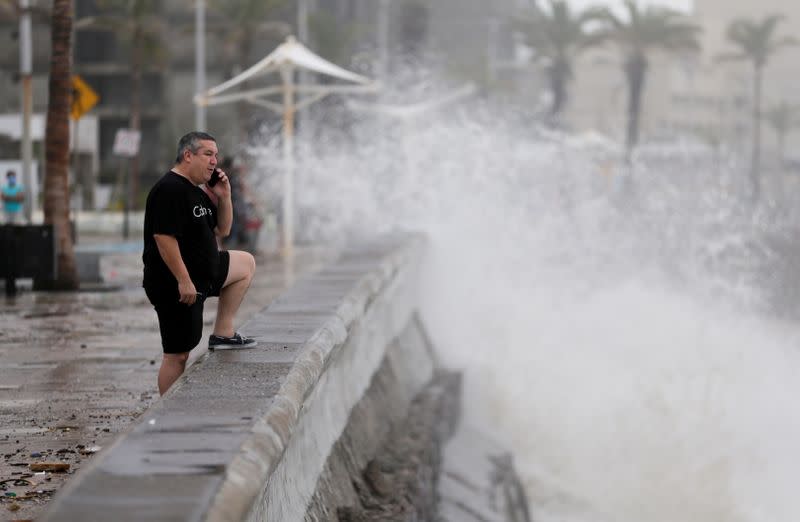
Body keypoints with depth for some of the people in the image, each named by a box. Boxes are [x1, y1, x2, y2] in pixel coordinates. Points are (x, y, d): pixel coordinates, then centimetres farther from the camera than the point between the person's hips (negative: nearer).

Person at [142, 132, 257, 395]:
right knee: (178, 355, -5)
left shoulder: (197, 193, 13)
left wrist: (223, 197, 5)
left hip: (202, 274, 10)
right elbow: (164, 238, -27)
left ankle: (223, 334, 16)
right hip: (175, 284, -10)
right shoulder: (169, 190, -19)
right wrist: (184, 281, -28)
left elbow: (222, 230, 21)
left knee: (246, 263, 21)